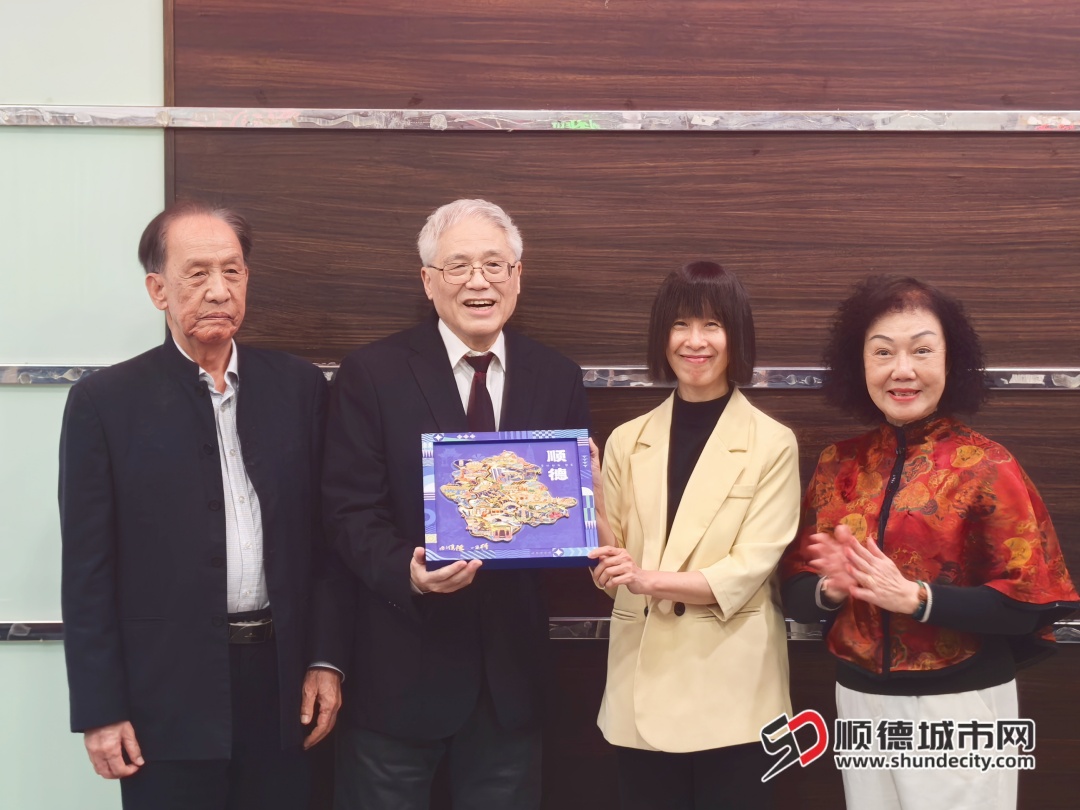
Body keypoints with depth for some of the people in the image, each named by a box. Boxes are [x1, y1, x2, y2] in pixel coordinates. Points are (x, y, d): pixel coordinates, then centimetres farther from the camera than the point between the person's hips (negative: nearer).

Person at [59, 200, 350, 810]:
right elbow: (88, 570, -3)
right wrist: (100, 711, -6)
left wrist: (327, 660, 3)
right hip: (166, 692, -2)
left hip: (281, 677, 3)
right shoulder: (106, 401, -3)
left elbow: (326, 533, 8)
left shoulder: (299, 387, 5)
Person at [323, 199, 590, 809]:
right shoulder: (372, 375, -4)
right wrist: (409, 571, -25)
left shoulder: (558, 380, 6)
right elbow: (352, 509, -7)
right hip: (401, 665, -3)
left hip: (511, 667, 3)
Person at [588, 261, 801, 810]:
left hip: (731, 689, -3)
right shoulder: (627, 441, 7)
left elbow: (748, 570, -10)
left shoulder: (771, 444, -4)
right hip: (642, 686, 3)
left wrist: (651, 579, -22)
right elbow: (608, 566, 5)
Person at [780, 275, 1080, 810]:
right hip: (859, 703, 4)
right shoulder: (837, 465, 3)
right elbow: (794, 591, 6)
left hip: (960, 708, -4)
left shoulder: (987, 467, -9)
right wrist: (830, 589, -16)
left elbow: (1030, 604, -12)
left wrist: (915, 597, -22)